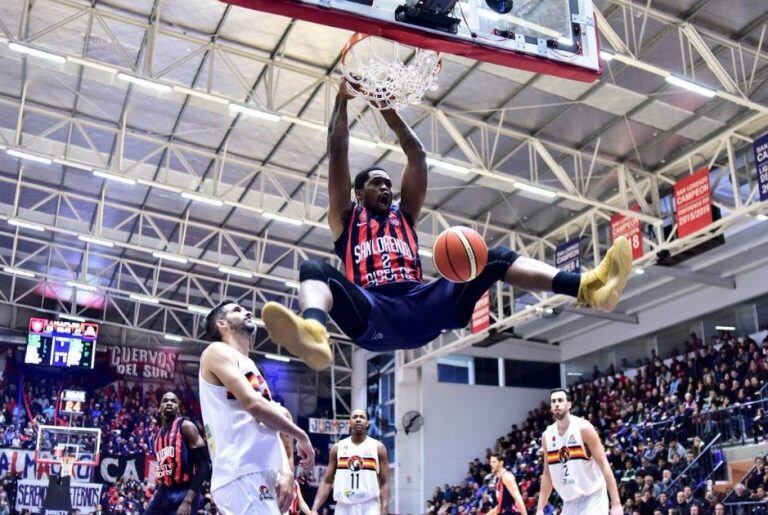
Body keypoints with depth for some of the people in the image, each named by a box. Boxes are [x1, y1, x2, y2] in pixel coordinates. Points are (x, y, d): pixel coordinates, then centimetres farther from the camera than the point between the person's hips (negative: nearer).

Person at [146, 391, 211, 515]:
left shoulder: (185, 426, -6)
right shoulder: (156, 436, 17)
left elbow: (204, 464, -14)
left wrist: (188, 500, -22)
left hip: (183, 493, -8)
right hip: (163, 493, 8)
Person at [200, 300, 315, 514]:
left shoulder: (251, 368, 27)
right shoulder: (218, 352, 1)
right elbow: (253, 404, -15)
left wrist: (286, 471, 1)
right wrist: (301, 436, -4)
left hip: (264, 476, 9)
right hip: (242, 476, -9)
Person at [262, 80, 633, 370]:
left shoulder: (404, 214, 32)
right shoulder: (346, 217, 24)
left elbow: (417, 156, 28)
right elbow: (337, 153, 16)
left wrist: (388, 111, 28)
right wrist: (342, 101, 20)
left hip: (423, 306, 4)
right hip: (371, 313, -3)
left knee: (495, 257, -8)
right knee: (314, 269, -30)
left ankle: (587, 287, -32)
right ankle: (313, 331, -67)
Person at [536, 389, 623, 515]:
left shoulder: (583, 428, -12)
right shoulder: (547, 436, 4)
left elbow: (604, 465, -14)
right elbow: (547, 474, 11)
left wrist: (616, 503, -20)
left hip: (592, 498, -6)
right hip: (570, 502, 6)